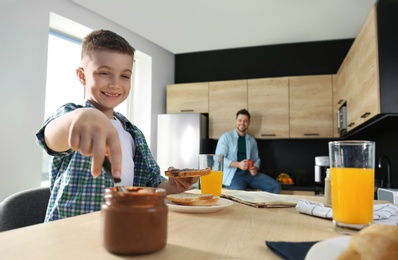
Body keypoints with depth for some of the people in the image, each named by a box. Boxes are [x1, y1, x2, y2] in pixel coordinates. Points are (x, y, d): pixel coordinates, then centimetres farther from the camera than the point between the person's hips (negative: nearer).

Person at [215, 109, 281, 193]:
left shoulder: (252, 140, 16)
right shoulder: (226, 137, 1)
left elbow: (256, 159, 20)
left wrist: (255, 168, -4)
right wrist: (238, 164, -18)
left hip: (249, 173, 5)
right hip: (233, 175, -5)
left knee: (275, 186, -13)